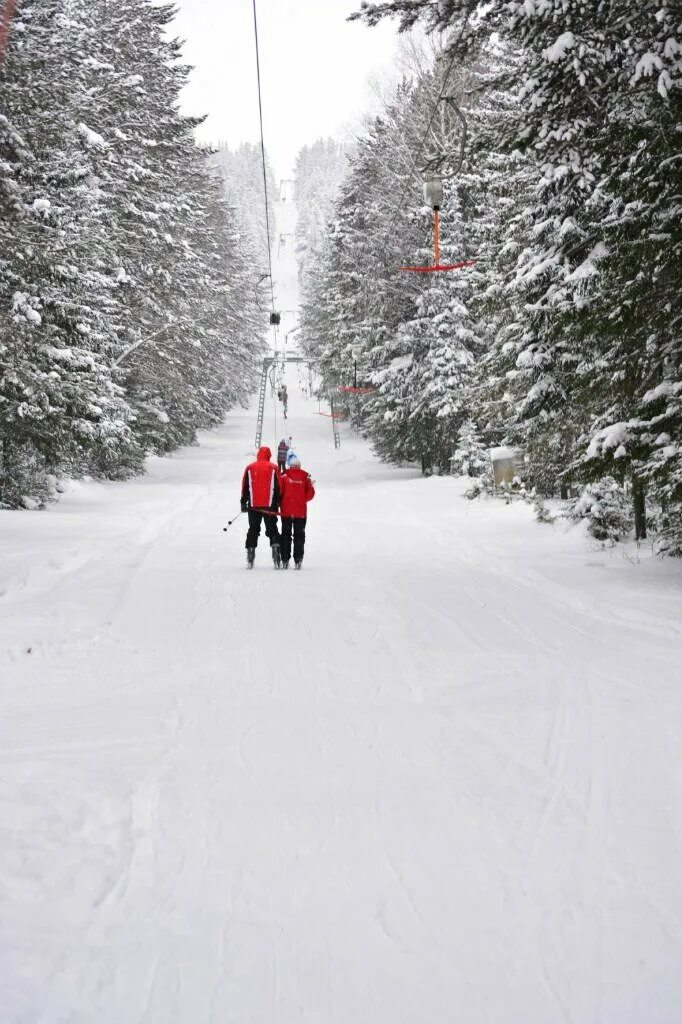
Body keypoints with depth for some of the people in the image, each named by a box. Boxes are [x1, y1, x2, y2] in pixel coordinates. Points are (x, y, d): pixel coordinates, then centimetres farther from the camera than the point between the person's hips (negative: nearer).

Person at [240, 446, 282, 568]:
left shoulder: (250, 468, 5)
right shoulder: (273, 468, 0)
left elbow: (245, 487, 6)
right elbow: (279, 487, 1)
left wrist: (243, 503, 11)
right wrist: (278, 502, 9)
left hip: (253, 506, 1)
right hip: (270, 506, -1)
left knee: (253, 530, 9)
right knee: (272, 530, 4)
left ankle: (250, 550, 2)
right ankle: (275, 546, -17)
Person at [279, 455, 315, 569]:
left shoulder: (284, 475, -5)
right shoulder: (305, 476, -1)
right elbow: (311, 493, 0)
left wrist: (280, 503, 10)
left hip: (286, 511, -1)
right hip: (301, 511, 1)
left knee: (286, 535, 9)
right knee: (299, 535, 8)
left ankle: (285, 560, 5)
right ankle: (298, 561, 3)